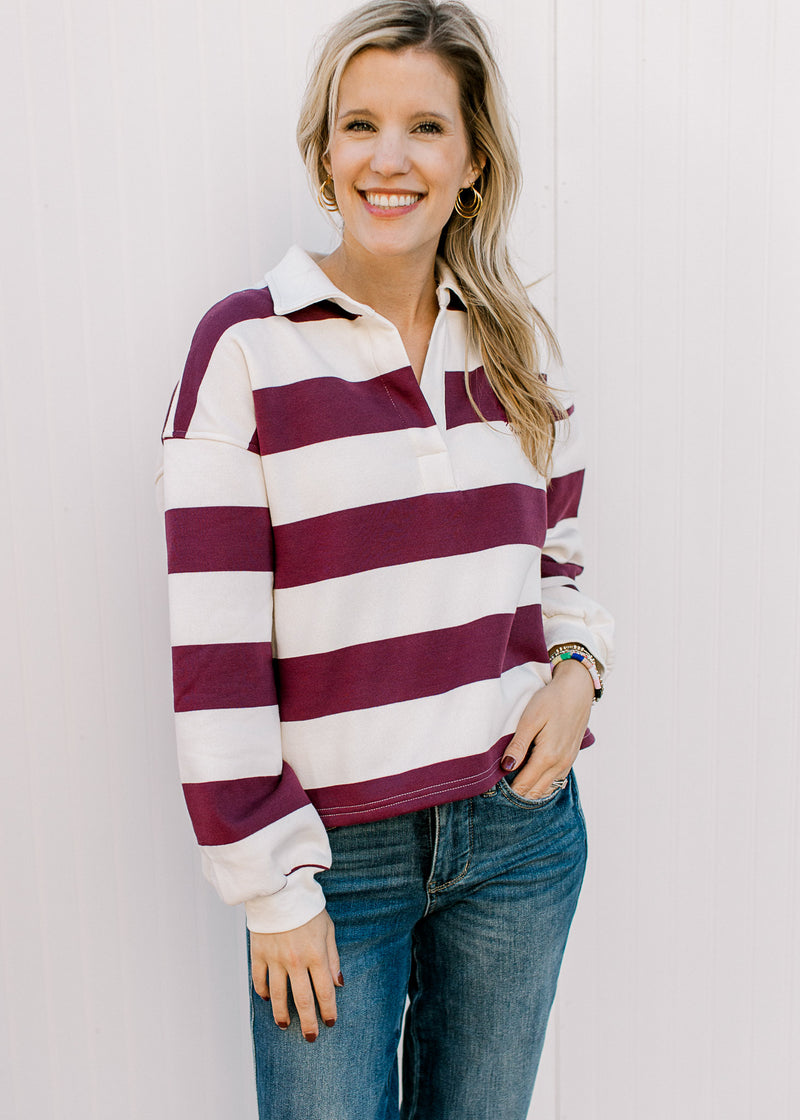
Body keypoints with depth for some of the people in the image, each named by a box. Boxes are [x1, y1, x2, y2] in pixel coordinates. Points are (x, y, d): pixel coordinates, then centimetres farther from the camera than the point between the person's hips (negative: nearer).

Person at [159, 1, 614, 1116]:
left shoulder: (514, 343, 4)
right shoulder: (248, 346, -11)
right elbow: (213, 651, -12)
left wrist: (575, 667, -4)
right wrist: (273, 888, -11)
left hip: (521, 819, 4)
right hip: (339, 851, -4)